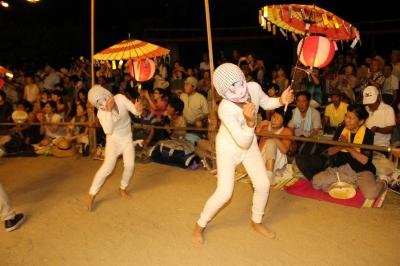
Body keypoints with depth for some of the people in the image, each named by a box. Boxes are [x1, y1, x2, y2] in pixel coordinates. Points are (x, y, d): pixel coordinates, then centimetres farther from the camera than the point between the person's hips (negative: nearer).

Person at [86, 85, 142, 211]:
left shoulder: (120, 98, -16)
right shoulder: (101, 113, -19)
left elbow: (135, 111, -19)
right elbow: (108, 130, -33)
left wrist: (138, 108, -44)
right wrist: (109, 110, -37)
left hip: (127, 138, 3)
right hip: (114, 140, -3)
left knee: (129, 165, -4)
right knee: (107, 167, -15)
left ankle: (122, 188, 24)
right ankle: (91, 195, -1)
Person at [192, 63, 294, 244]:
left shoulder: (254, 88, -22)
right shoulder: (225, 109, -37)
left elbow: (266, 103, 3)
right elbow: (243, 143, -34)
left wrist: (281, 100, -16)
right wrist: (250, 121, -50)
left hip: (250, 143, 6)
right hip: (228, 147, -6)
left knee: (263, 184, 6)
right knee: (224, 193, -9)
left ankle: (256, 222, 32)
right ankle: (200, 225, 17)